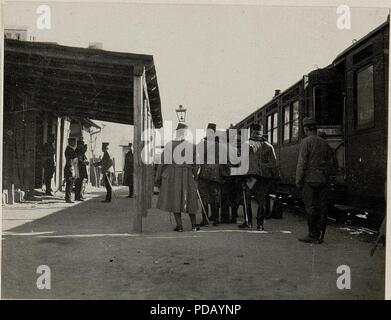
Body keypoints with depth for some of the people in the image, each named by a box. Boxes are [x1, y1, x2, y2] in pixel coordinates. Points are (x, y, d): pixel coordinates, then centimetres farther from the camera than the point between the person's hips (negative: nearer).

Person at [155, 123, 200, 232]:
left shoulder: (169, 145, -5)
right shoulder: (191, 146, -2)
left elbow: (163, 162, -5)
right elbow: (194, 164, 2)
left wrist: (158, 177, 2)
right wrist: (194, 176, 15)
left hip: (172, 175, -1)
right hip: (187, 175, 1)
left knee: (175, 199, 6)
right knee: (189, 199, 12)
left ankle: (179, 225, 3)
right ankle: (194, 225, 16)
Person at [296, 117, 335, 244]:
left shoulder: (306, 142, -8)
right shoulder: (324, 143, 13)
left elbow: (302, 163, -13)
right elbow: (331, 163, 15)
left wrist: (298, 180, -8)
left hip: (310, 180, -7)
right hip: (323, 180, 7)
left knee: (311, 208, -3)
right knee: (322, 207, 7)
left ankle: (313, 236, 0)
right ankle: (320, 235, 12)